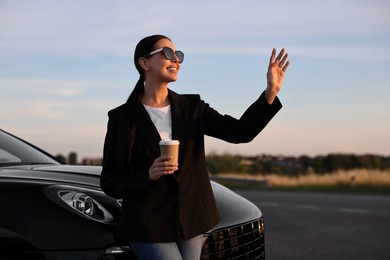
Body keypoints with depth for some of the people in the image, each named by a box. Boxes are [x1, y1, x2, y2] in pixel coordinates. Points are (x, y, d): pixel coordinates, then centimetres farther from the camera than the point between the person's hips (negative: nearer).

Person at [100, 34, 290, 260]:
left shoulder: (192, 108, 4)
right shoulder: (122, 118, -5)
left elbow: (240, 132, -9)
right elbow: (109, 182, -4)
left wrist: (270, 92, -21)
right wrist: (148, 175, -22)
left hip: (190, 222, 4)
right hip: (149, 228, -4)